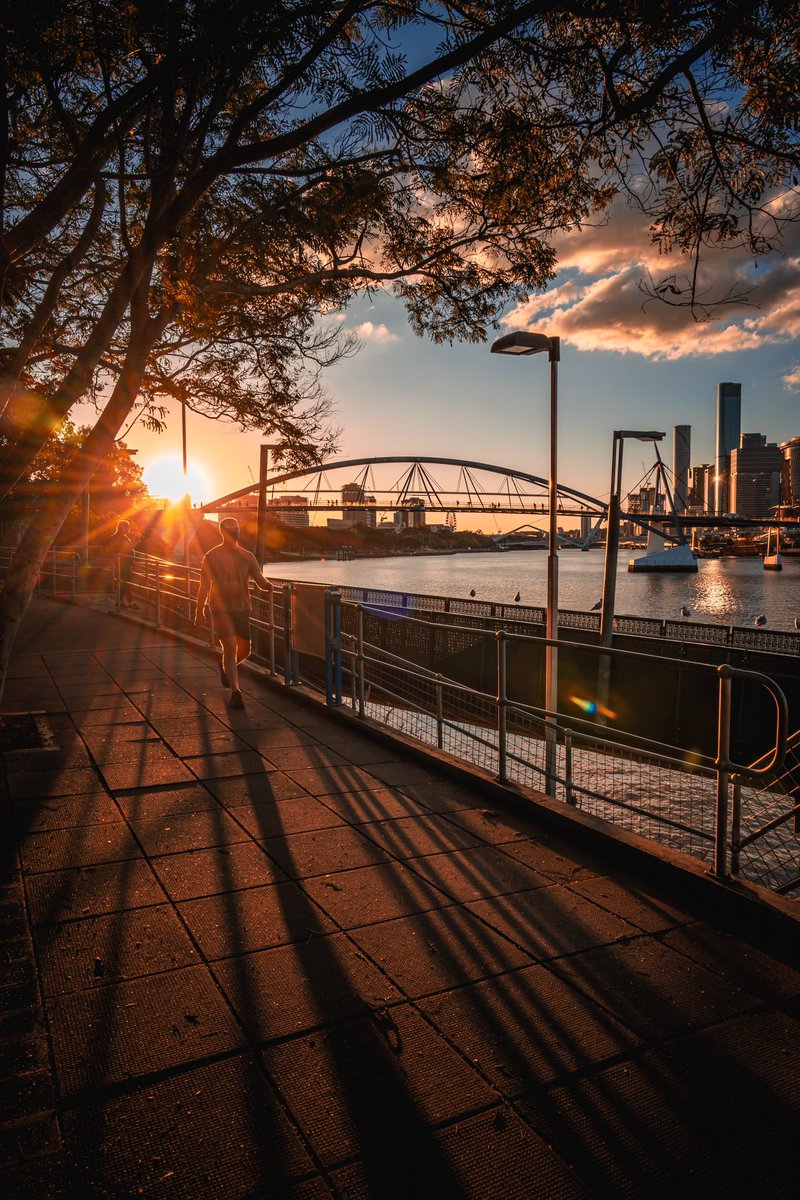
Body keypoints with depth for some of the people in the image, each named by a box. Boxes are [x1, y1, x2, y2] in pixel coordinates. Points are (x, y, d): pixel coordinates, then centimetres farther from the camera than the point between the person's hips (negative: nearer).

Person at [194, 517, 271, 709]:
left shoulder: (247, 556, 9)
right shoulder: (212, 556, -1)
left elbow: (259, 579, -1)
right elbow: (204, 586, -1)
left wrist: (266, 585, -25)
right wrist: (199, 612, -3)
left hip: (242, 608, 5)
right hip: (221, 608, -4)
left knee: (245, 650, 9)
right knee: (230, 648, -13)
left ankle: (225, 667, 42)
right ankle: (235, 692, -8)